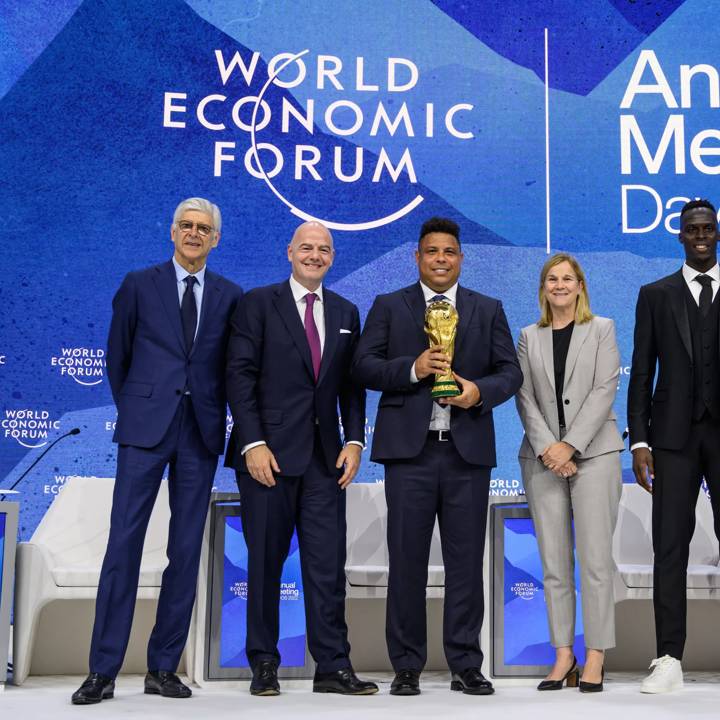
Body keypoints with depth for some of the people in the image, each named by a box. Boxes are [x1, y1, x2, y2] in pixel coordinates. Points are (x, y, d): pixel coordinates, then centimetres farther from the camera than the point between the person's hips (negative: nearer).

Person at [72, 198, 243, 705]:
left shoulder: (230, 296, 9)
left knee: (187, 551, 4)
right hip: (146, 429, -2)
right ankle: (103, 670, 1)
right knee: (123, 543, -5)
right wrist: (132, 408, 10)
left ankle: (164, 667, 13)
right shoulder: (139, 285, 6)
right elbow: (117, 356, 11)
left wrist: (216, 417, 7)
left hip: (201, 433, 2)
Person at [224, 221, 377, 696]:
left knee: (328, 563, 2)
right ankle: (264, 664, 16)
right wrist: (253, 443, -13)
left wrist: (355, 440, 1)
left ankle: (333, 666, 8)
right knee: (266, 562, 5)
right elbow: (240, 375, -5)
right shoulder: (259, 304, 2)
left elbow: (352, 384, 13)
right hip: (268, 452, -3)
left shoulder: (346, 313, 14)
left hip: (325, 456, 3)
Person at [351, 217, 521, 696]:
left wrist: (480, 391, -12)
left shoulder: (489, 310, 13)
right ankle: (407, 666, 12)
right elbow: (363, 366, 1)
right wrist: (412, 369, -14)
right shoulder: (389, 307, 9)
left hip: (469, 450, 1)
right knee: (407, 560, 2)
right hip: (410, 449, -1)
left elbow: (511, 371, 8)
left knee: (466, 561, 4)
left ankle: (466, 665, 13)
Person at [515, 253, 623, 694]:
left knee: (596, 559, -6)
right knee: (554, 563, 2)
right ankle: (564, 654, 8)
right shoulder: (530, 337, 14)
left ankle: (596, 657, 0)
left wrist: (571, 445, -11)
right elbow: (525, 397, 6)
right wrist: (547, 447, -8)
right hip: (543, 457, 3)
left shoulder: (602, 329, 7)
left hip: (594, 454, -2)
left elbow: (605, 390, -3)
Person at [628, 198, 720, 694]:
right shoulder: (656, 295, 10)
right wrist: (639, 440, -1)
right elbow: (642, 373, 6)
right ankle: (670, 659, 3)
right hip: (674, 435, 0)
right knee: (670, 546, -1)